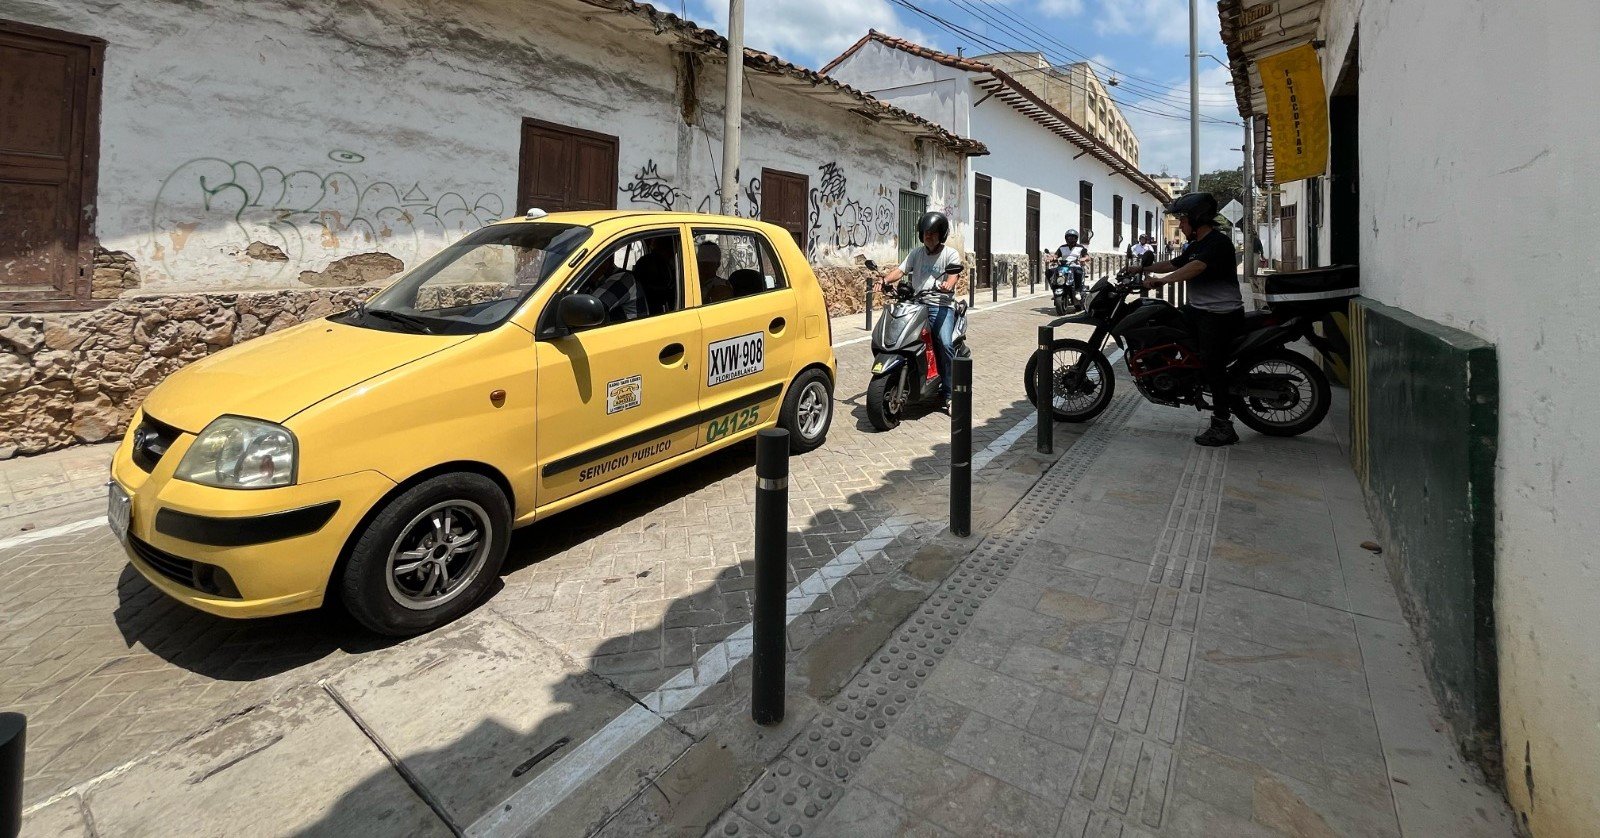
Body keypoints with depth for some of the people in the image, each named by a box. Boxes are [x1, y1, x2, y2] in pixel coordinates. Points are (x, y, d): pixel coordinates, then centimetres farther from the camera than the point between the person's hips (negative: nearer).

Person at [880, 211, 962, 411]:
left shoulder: (951, 254, 8)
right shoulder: (916, 253, 20)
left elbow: (953, 275, -9)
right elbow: (900, 270, 7)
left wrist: (947, 285, -33)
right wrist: (887, 280, -15)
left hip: (941, 305, -4)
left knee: (945, 344, -24)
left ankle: (948, 394, -14)